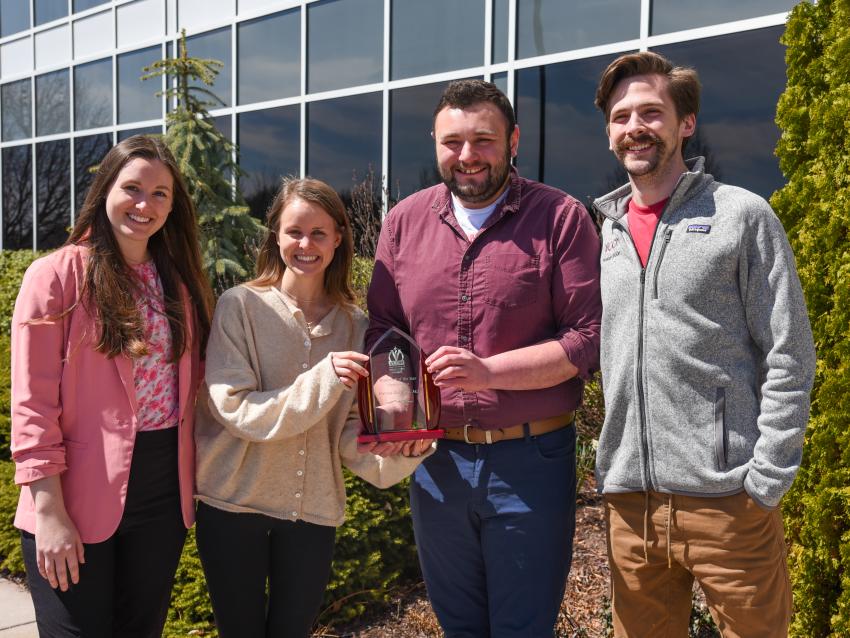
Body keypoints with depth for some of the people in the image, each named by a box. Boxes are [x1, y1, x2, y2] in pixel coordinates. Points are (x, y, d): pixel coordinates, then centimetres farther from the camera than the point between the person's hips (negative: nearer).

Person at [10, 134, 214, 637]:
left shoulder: (180, 281, 8)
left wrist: (191, 486, 6)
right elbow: (33, 405, -10)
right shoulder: (57, 275, -7)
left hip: (165, 497, 5)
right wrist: (49, 512, -15)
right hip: (78, 502, -5)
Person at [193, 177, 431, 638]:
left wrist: (401, 448, -20)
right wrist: (322, 380, -28)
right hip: (233, 505, -2)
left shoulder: (353, 326, 1)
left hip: (314, 511, 3)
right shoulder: (241, 306, -9)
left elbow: (350, 431, 0)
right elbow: (234, 410, -16)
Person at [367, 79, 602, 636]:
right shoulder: (404, 222, 5)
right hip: (435, 459, 4)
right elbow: (382, 329, 9)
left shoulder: (561, 218, -7)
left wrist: (488, 370, -21)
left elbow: (588, 338, -11)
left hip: (531, 460, -4)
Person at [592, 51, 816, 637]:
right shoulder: (607, 230, 12)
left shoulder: (742, 215, -1)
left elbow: (789, 358, -4)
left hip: (726, 496, -4)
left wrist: (766, 480, -11)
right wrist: (607, 462, 10)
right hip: (629, 500, 4)